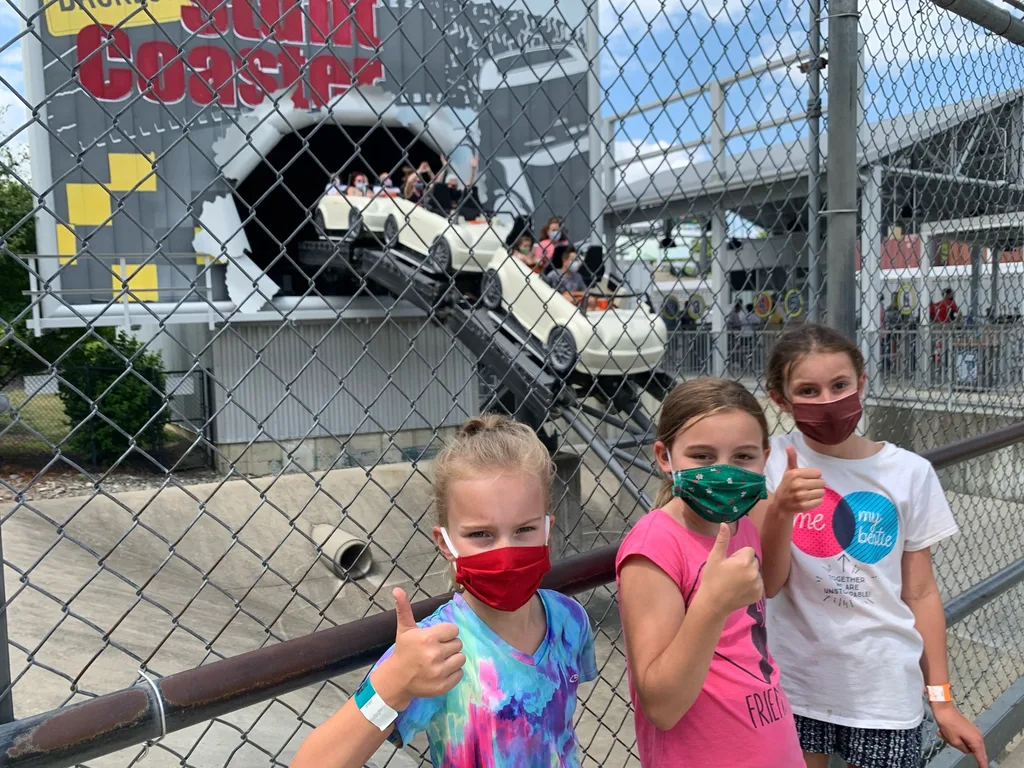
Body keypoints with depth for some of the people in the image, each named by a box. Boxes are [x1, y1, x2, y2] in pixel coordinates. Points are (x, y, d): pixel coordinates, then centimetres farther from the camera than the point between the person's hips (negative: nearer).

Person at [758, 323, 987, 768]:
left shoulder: (909, 473, -7)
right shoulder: (773, 462, -10)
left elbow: (920, 592, 1)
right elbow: (767, 584, -15)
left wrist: (941, 698, 4)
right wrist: (780, 509, -31)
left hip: (884, 689, 1)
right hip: (794, 684, 0)